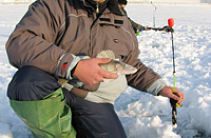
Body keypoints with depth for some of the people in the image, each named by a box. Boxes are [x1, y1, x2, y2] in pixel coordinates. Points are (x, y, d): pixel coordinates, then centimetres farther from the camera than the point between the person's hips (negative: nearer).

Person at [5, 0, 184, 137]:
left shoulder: (123, 23, 14)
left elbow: (132, 65, 26)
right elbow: (18, 43, -20)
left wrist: (160, 87, 11)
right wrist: (73, 66, -28)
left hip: (94, 103, 4)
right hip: (51, 94, -3)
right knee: (27, 81, -35)